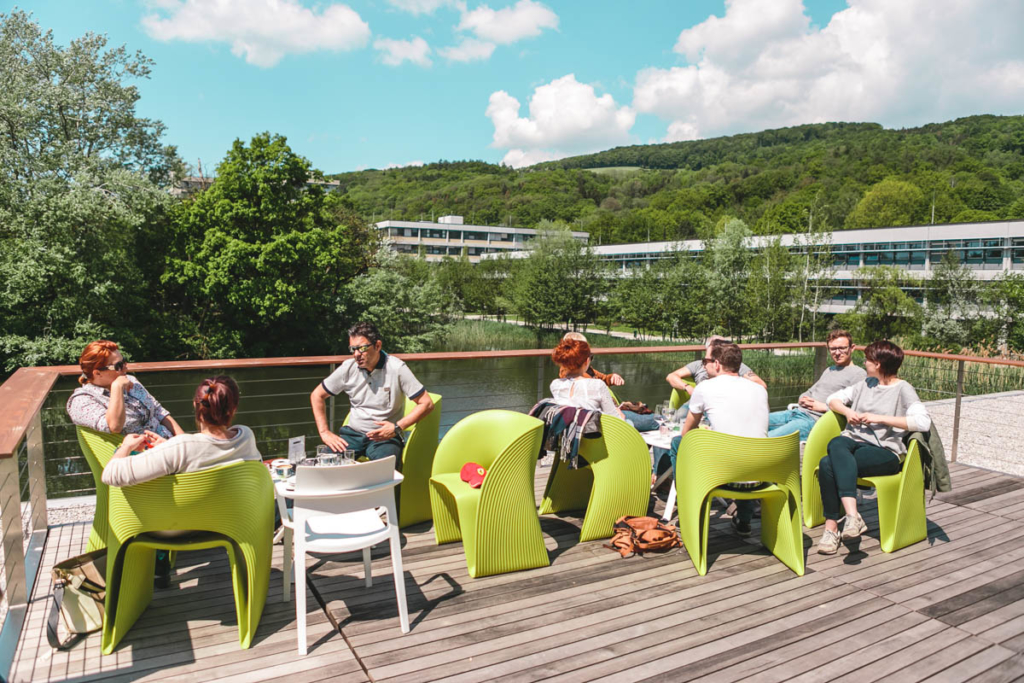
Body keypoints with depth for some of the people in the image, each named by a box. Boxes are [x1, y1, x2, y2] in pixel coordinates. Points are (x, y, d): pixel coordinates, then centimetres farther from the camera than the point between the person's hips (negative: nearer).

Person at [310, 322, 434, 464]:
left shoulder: (396, 368, -9)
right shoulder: (348, 368, 2)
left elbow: (427, 404, -9)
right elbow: (317, 395, 13)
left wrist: (397, 427, -17)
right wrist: (325, 433, 3)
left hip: (386, 436, -4)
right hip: (353, 432, 4)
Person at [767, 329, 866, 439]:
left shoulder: (858, 374, -2)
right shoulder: (829, 370, 26)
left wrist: (823, 407, -12)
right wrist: (802, 399, 7)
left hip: (814, 420, -9)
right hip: (796, 412, 9)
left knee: (767, 439, -27)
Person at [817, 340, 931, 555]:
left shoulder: (903, 389, 1)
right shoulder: (866, 384, 23)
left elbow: (923, 422, -15)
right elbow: (834, 399, 26)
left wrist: (879, 418, -13)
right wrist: (848, 412, 4)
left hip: (885, 452, -5)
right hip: (854, 440, 5)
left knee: (829, 463, -34)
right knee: (836, 444, -35)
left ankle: (832, 526, -31)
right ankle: (852, 514, -42)